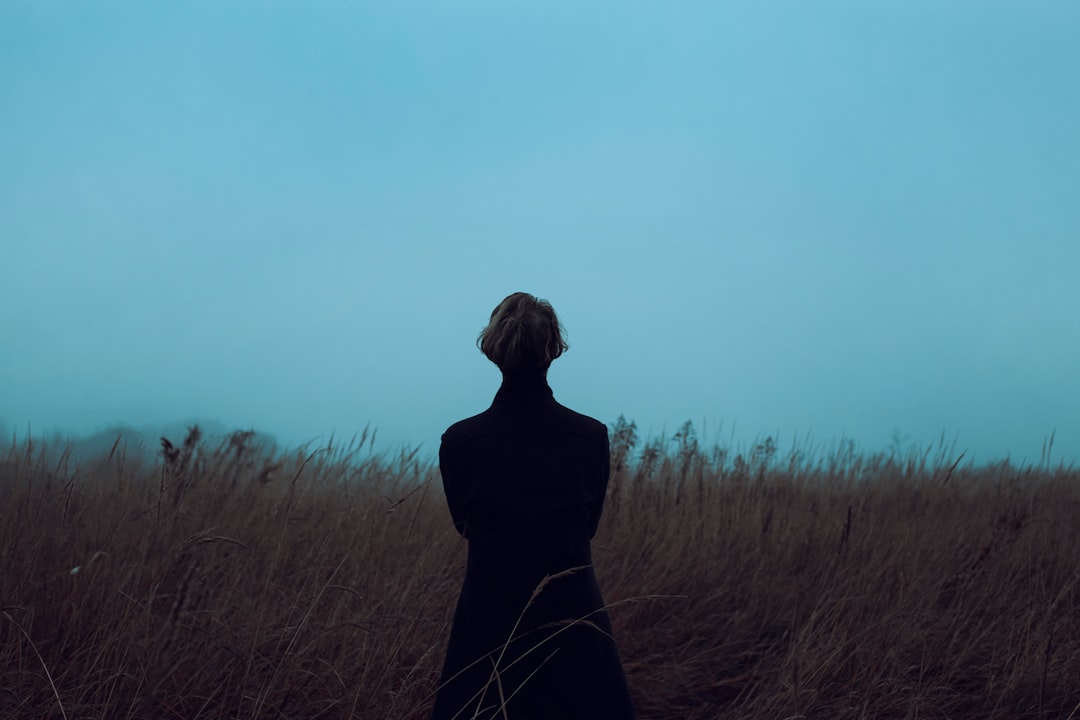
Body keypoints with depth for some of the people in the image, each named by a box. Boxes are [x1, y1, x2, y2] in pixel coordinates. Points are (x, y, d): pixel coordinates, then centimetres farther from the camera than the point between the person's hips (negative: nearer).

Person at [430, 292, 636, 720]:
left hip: (488, 617, 0)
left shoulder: (458, 441, -10)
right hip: (572, 616, 0)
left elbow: (464, 523, 6)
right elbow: (588, 523, 5)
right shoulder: (591, 437, -9)